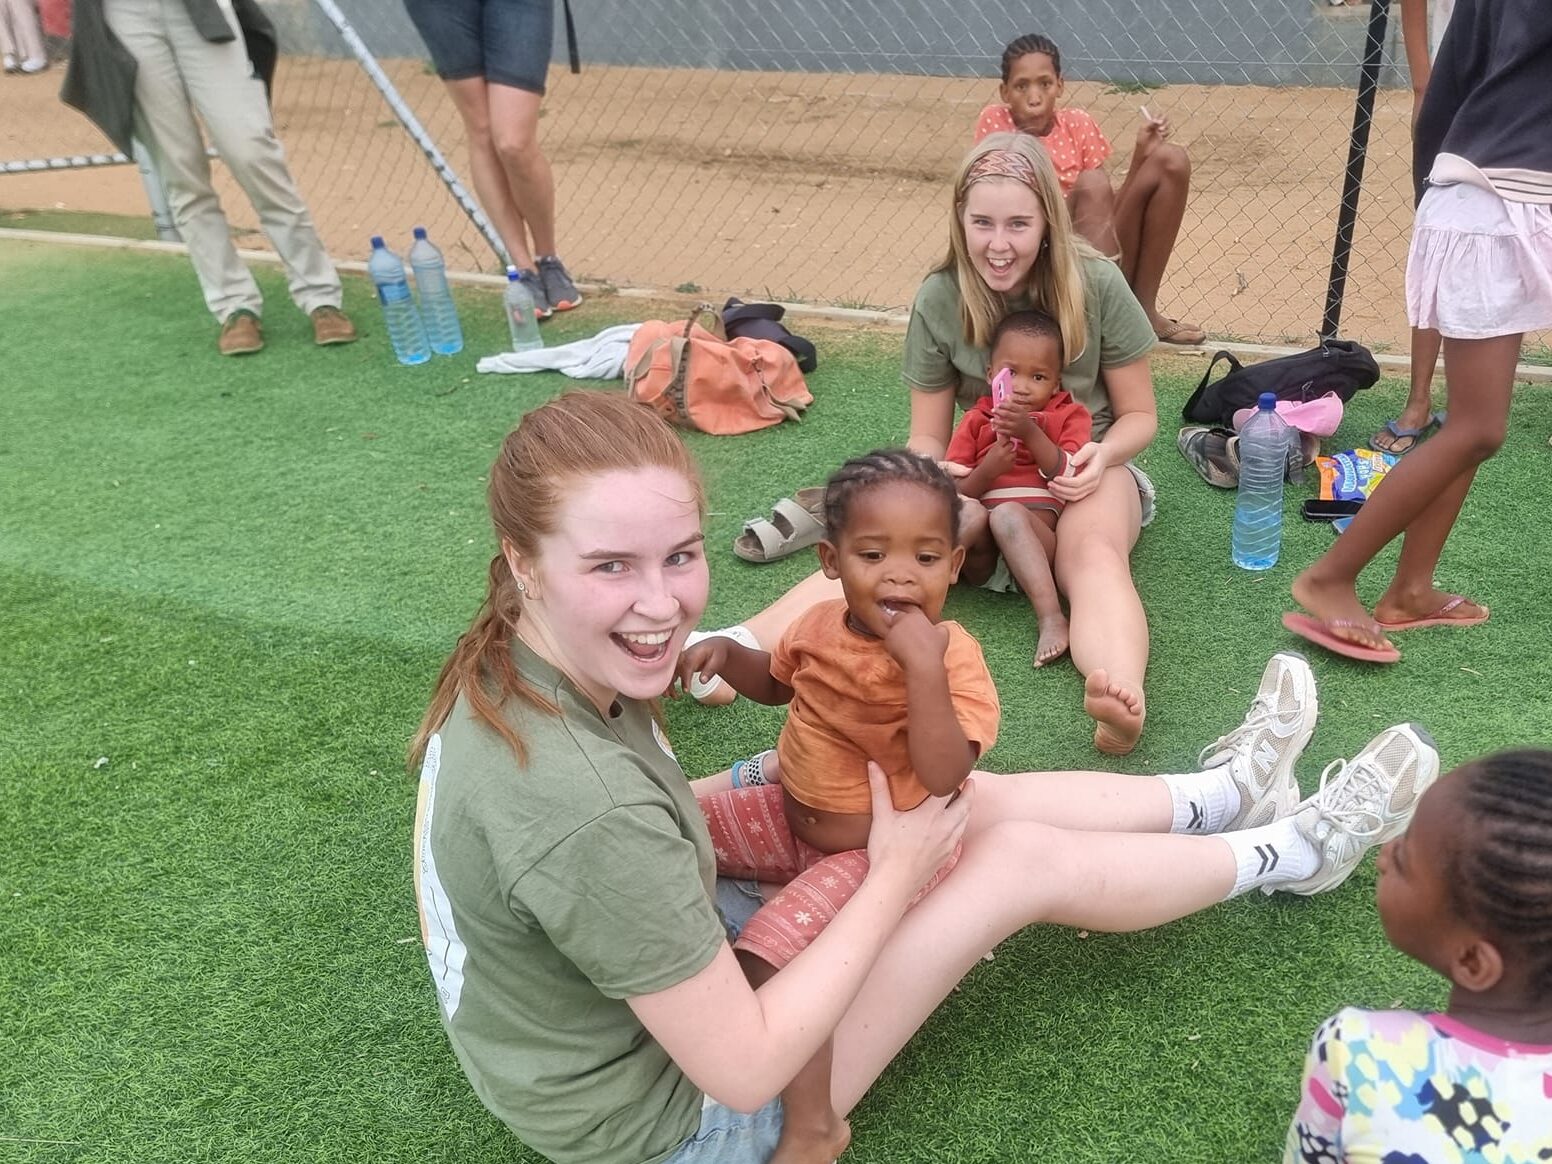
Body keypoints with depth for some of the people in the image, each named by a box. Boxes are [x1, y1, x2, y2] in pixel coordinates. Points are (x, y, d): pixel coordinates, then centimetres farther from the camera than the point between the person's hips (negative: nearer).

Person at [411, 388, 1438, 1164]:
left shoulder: (519, 663, -13)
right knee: (1025, 858, -5)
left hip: (648, 968, 7)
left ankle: (1226, 794, 31)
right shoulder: (584, 811, -39)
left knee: (977, 800, 7)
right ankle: (1287, 853, 23)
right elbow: (742, 1071, -29)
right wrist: (895, 876, -19)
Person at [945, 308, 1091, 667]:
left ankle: (1051, 619, -46)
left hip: (1042, 532, -1)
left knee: (1008, 515, -38)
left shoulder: (1069, 416, 17)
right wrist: (986, 471, -11)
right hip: (981, 539, 1)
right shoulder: (976, 421, 20)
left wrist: (1031, 433, -15)